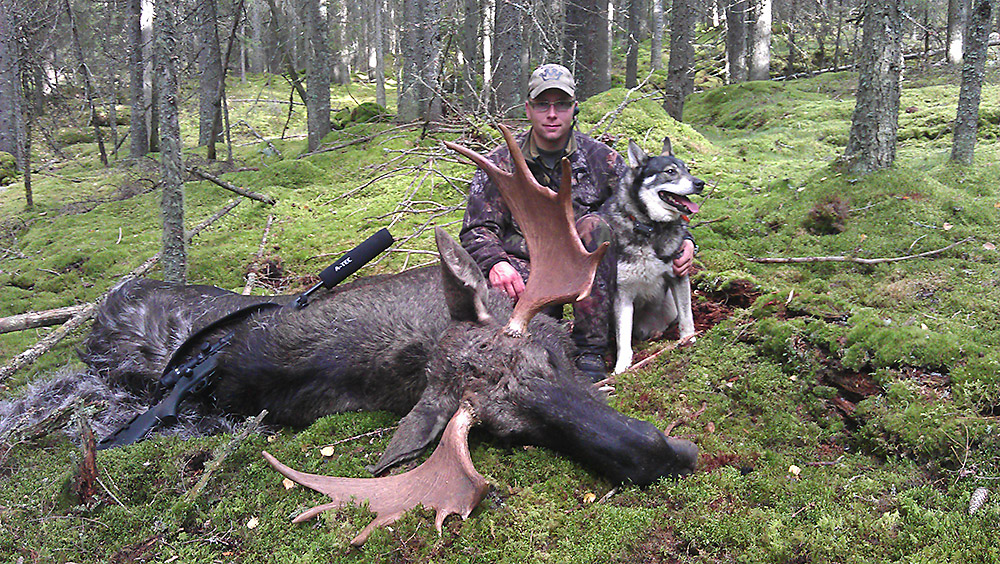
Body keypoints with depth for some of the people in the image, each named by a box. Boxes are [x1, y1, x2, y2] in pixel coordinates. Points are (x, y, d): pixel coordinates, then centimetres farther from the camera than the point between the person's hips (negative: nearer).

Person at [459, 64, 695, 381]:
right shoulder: (501, 162, 1)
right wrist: (495, 262, -27)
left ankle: (590, 351, -25)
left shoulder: (600, 159, 4)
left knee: (594, 224, -31)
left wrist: (684, 241, -8)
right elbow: (477, 230, -3)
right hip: (525, 268, -1)